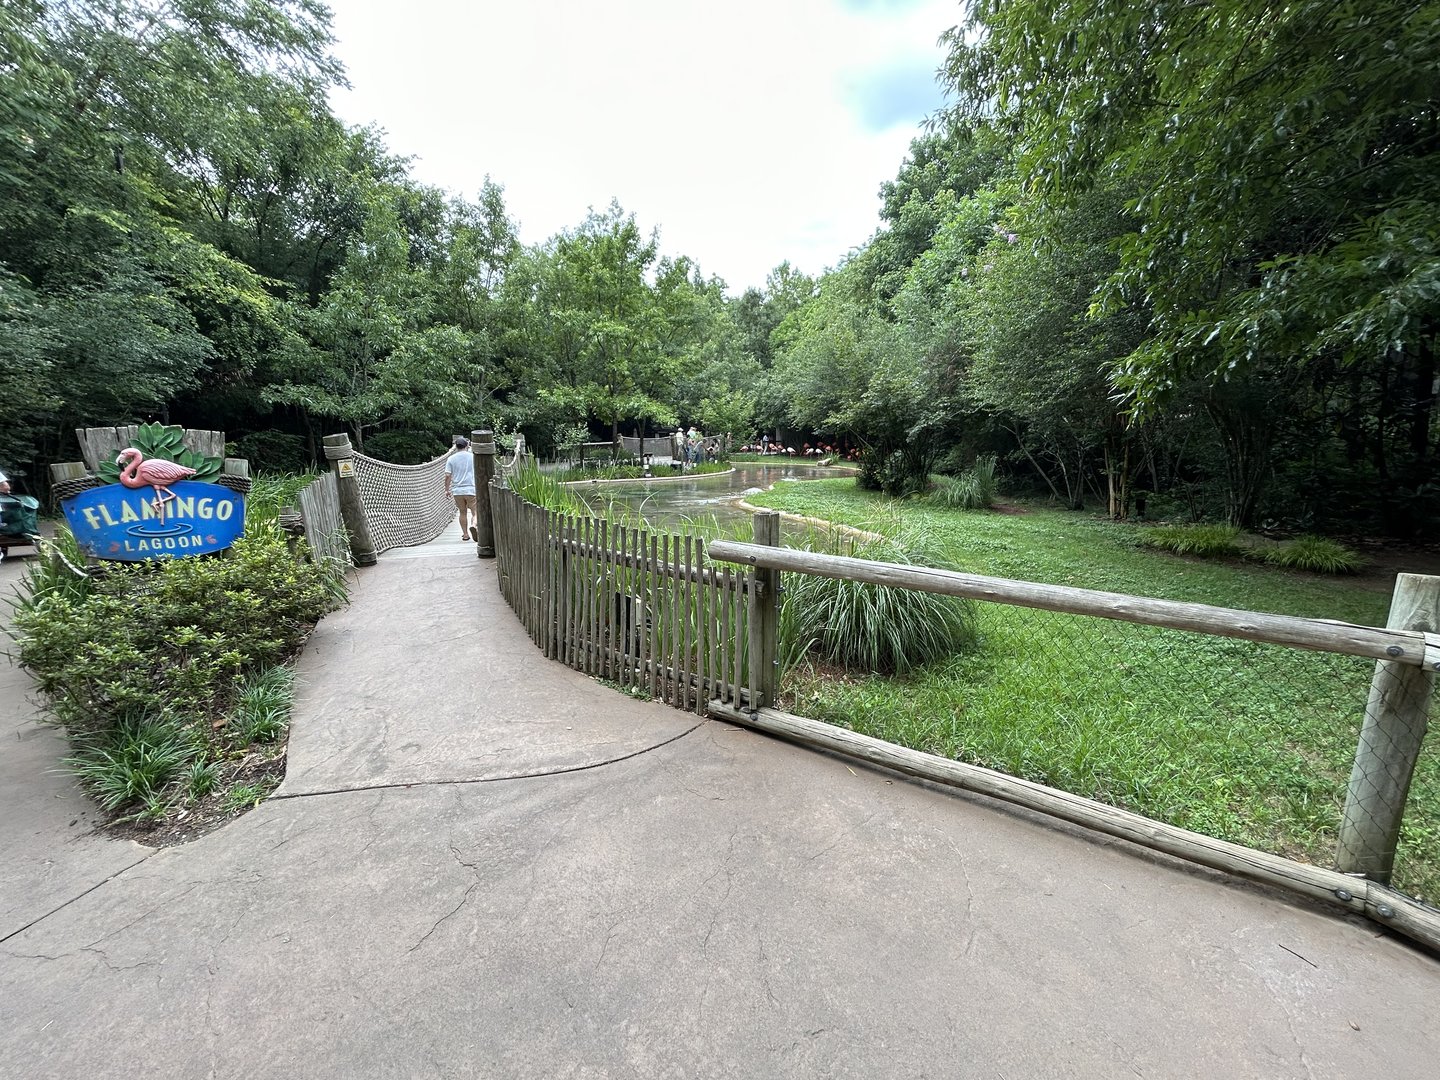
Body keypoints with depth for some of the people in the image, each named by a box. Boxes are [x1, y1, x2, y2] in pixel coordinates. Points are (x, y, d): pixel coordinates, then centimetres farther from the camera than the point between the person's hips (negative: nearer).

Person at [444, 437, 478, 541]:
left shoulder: (451, 459, 3)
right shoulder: (473, 457, 0)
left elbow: (448, 476, -1)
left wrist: (447, 490, 7)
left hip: (457, 490, 2)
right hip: (471, 489, -2)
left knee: (463, 512, 14)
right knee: (475, 511, -1)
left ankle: (465, 534, 18)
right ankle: (474, 525, -30)